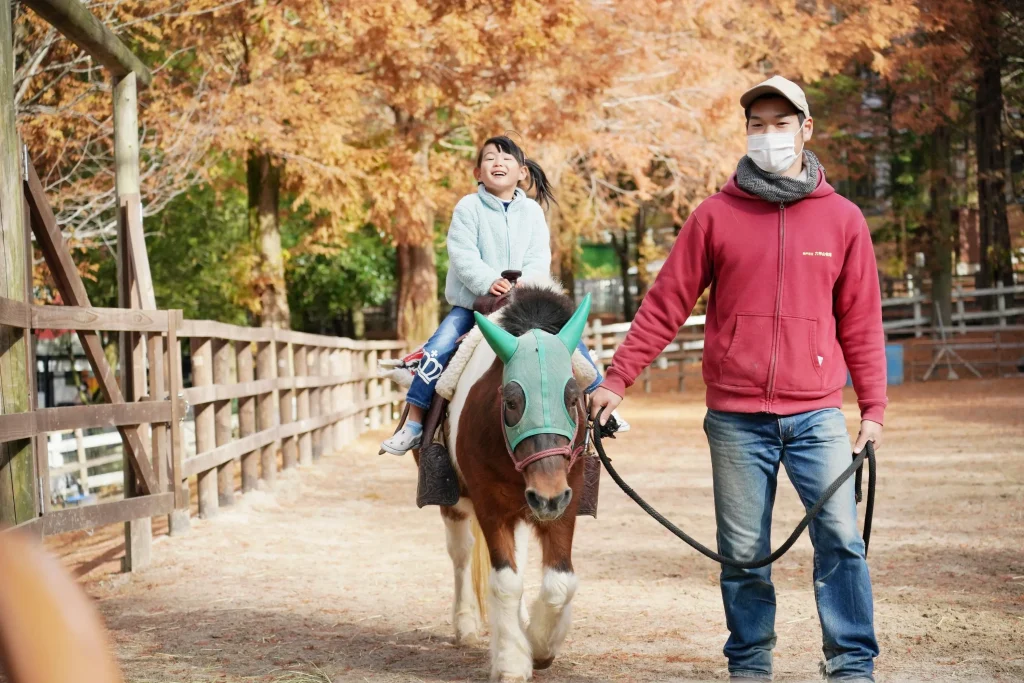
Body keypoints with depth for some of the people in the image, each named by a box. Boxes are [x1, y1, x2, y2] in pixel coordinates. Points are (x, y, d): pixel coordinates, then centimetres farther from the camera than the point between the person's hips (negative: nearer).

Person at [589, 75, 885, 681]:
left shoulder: (842, 218, 5)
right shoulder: (716, 215, 3)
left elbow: (861, 323, 8)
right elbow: (666, 306, 4)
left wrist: (874, 408, 3)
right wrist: (616, 380, 0)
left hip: (817, 414, 0)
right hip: (737, 419, 0)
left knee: (841, 539, -6)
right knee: (743, 551, 5)